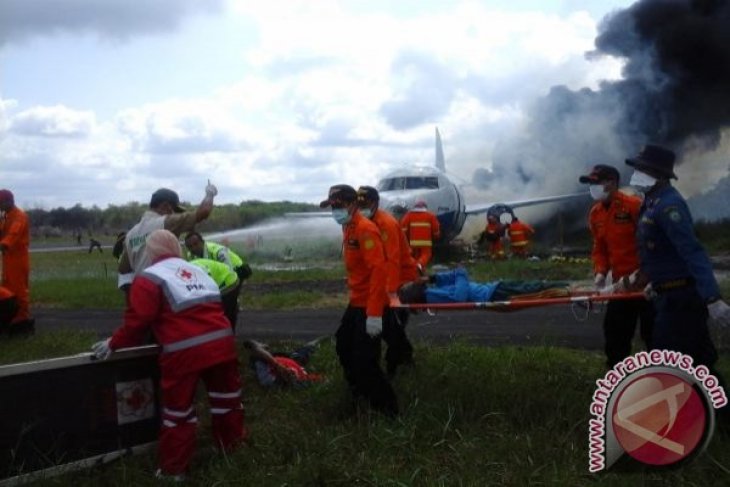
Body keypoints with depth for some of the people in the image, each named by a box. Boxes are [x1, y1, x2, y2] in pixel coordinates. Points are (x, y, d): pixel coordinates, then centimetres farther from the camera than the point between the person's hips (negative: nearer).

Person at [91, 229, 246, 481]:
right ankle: (234, 446, 39)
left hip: (184, 353, -6)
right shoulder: (197, 270, 23)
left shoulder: (149, 278, 1)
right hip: (221, 343, 6)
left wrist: (114, 343, 6)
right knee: (226, 398, 22)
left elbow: (138, 321, -7)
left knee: (178, 412, 8)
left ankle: (174, 469, 18)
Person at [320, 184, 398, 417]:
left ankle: (387, 407, 5)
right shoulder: (349, 228, 11)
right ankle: (359, 390, 41)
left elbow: (378, 269, -27)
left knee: (365, 359, -9)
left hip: (368, 305, -10)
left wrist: (375, 313, -30)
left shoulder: (365, 229, -20)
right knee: (343, 344, 23)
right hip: (356, 300, 10)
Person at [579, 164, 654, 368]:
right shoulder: (595, 213, 7)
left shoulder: (634, 206, -17)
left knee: (653, 335, 0)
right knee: (614, 331, 10)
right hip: (620, 284, 7)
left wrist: (637, 277, -19)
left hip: (646, 282, -7)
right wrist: (600, 272, -1)